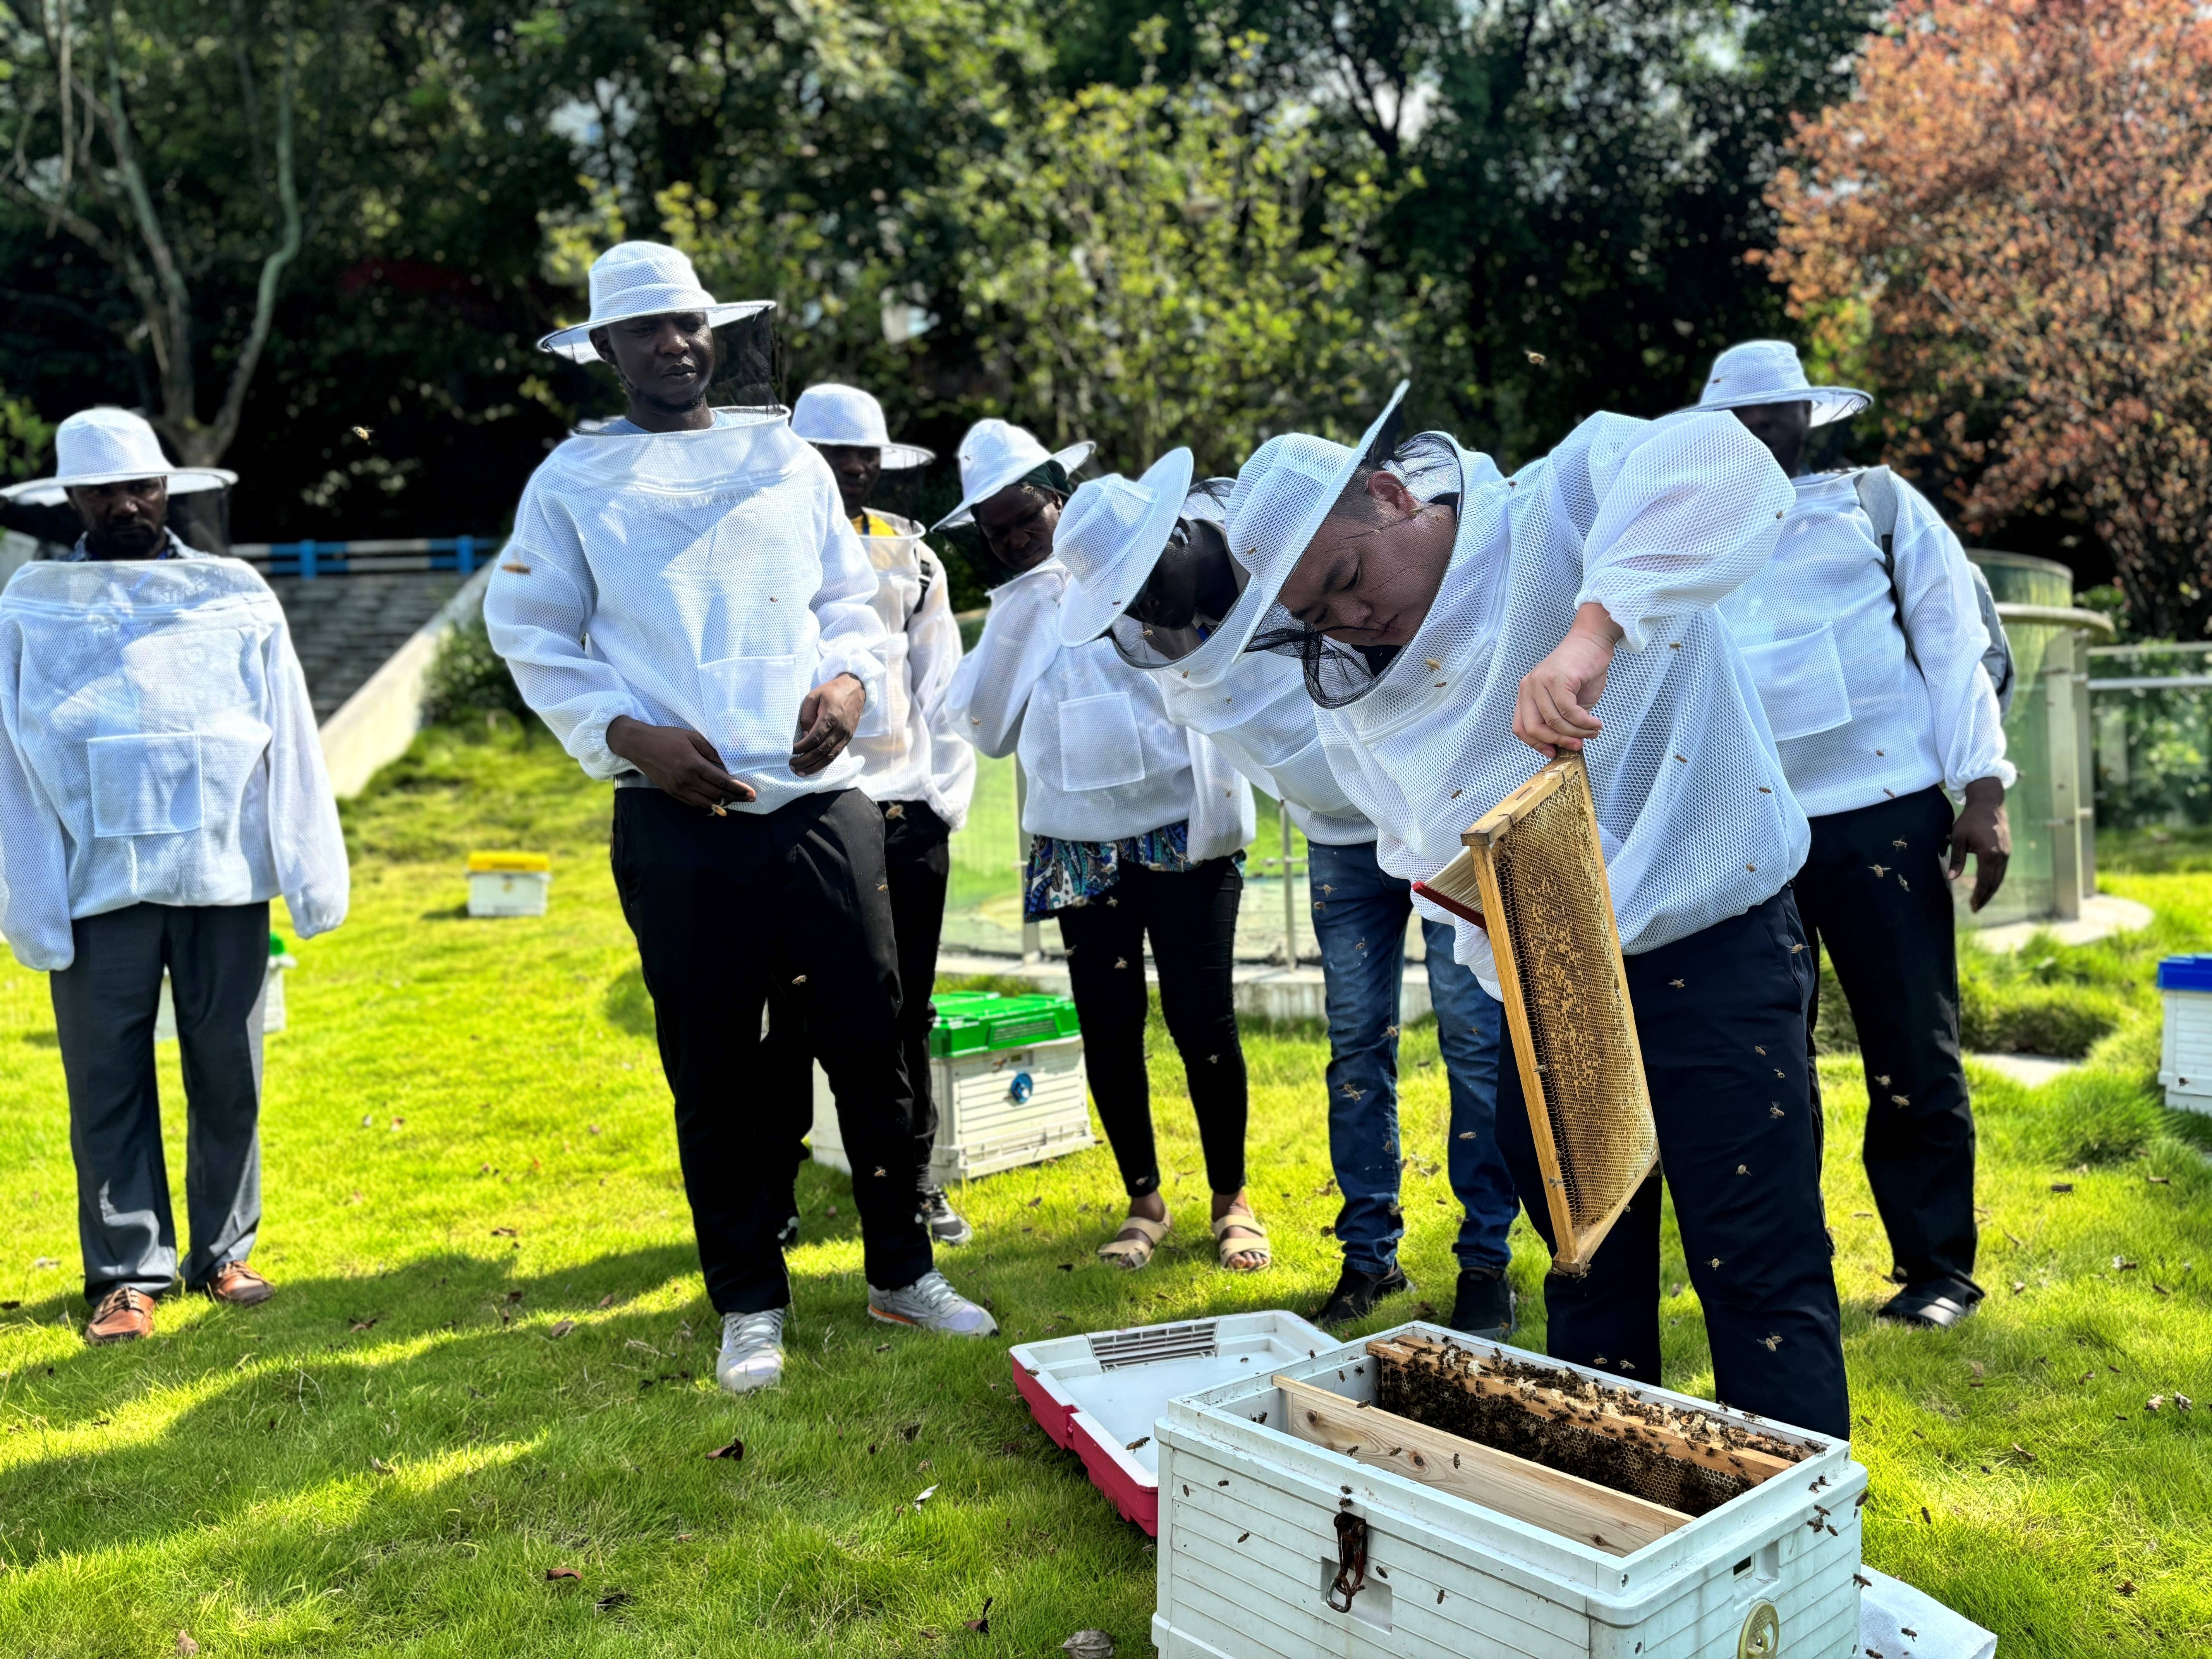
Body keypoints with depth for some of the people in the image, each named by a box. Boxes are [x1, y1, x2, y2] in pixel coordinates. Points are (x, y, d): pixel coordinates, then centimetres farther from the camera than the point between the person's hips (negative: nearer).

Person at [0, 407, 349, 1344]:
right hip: (97, 885, 0)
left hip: (223, 877, 0)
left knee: (228, 1075, 7)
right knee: (109, 1082, 4)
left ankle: (225, 1252, 21)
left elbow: (290, 739, 5)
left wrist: (310, 873, 1)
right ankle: (128, 1274, 16)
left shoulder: (234, 594, 6)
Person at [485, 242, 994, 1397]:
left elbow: (851, 600, 16)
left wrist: (849, 681, -6)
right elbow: (533, 638, 5)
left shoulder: (786, 460, 14)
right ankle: (748, 1305, 22)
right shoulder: (573, 481, 8)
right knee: (714, 1073, 6)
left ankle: (903, 1272, 23)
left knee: (869, 1043, 5)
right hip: (676, 820, -1)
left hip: (819, 799, 2)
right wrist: (631, 735, -10)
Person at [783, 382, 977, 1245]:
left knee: (907, 1012, 9)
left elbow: (941, 685, 12)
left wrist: (947, 799, 3)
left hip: (908, 817, 3)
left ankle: (917, 1180, 22)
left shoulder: (909, 555, 13)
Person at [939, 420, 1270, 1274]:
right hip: (1082, 845, 3)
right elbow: (988, 729, -1)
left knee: (1203, 1021, -2)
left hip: (1184, 830, -3)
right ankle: (1144, 1202, 23)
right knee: (1108, 1029, 6)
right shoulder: (1016, 615, 13)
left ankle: (1232, 1200, 17)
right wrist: (1021, 614, -6)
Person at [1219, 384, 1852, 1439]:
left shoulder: (1559, 511, -13)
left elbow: (1720, 467, -32)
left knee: (1760, 1275, 1)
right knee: (1589, 1271, 18)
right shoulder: (1355, 692, 5)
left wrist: (1592, 628, -45)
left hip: (1709, 952, -6)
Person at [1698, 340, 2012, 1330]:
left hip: (1882, 815, -2)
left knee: (1912, 1054, 2)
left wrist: (1982, 792, -4)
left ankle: (1936, 1267, 15)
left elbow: (1953, 642, 4)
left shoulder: (1876, 504, 9)